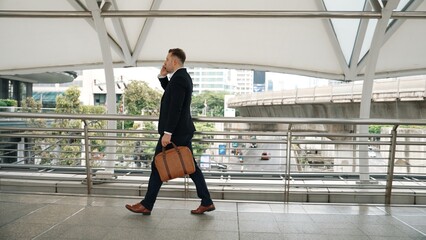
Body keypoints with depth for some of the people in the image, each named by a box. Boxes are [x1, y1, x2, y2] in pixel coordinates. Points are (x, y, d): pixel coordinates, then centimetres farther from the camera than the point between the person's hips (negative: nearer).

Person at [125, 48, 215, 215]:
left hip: (175, 132, -10)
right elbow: (169, 93, 27)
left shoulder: (178, 78, -17)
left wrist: (167, 133, -24)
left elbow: (175, 108, -24)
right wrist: (162, 76, 12)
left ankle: (147, 205, 16)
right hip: (184, 131, 10)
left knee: (158, 166, 3)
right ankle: (207, 202, 14)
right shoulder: (184, 76, 14)